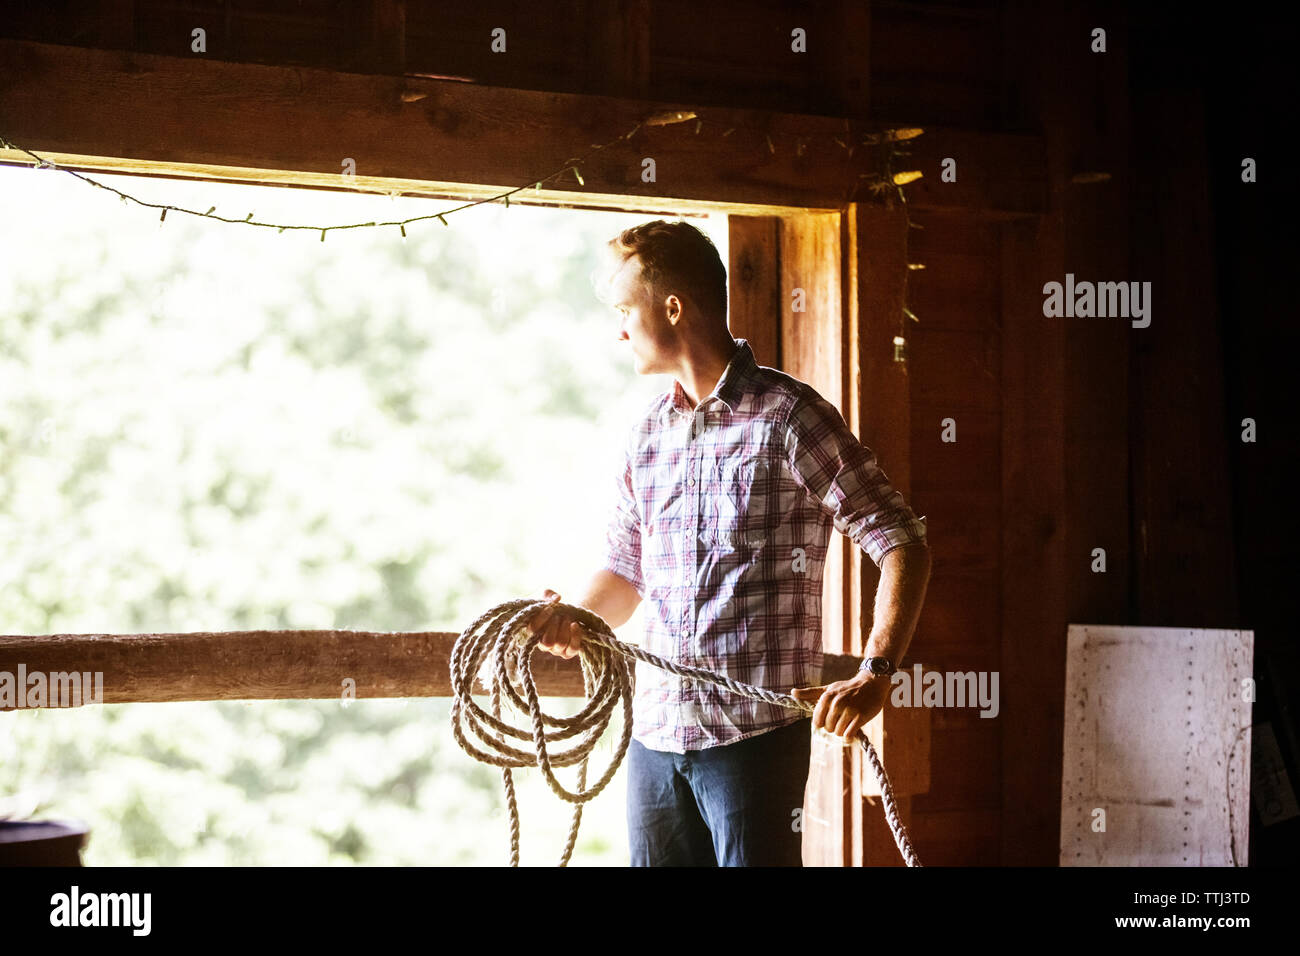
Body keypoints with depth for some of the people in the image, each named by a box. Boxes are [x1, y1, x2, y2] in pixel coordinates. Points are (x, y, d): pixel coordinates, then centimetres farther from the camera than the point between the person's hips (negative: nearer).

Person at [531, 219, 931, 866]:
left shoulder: (789, 417, -7)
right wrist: (576, 621, 0)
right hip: (654, 728, 6)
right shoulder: (649, 434, 14)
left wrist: (875, 675, -19)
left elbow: (903, 545, -8)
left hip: (755, 733, -6)